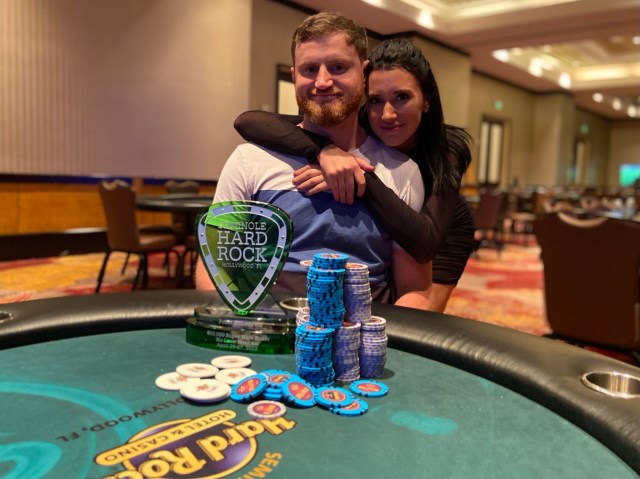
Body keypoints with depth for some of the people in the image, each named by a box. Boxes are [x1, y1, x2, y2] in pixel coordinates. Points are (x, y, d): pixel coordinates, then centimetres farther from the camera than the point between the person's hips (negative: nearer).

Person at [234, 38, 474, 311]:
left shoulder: (448, 149, -32)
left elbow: (424, 243, -45)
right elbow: (247, 121, -39)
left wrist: (363, 180, -52)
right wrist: (324, 149, -53)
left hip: (441, 234, -1)